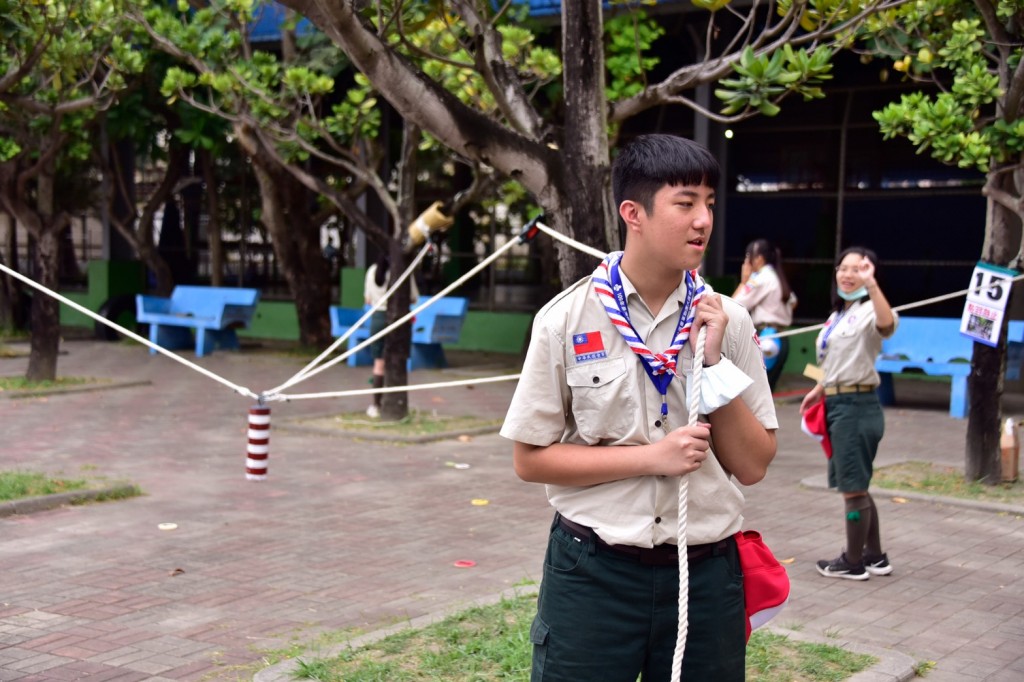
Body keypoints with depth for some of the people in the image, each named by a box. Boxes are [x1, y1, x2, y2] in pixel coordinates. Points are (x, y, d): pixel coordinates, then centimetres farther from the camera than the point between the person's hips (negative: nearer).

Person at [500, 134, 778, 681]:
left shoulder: (727, 321, 0)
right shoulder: (566, 319, -7)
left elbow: (752, 466, 1)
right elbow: (530, 458, -5)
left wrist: (715, 362, -12)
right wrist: (652, 456, -15)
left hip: (704, 575, 2)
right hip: (593, 574, -2)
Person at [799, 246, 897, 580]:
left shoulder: (868, 310, -11)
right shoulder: (839, 314, 18)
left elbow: (887, 324, -36)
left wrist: (872, 285, -41)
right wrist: (819, 390, 20)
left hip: (856, 406, -10)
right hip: (837, 404, 10)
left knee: (853, 488, 0)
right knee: (855, 487, 16)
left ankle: (853, 562, 11)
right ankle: (875, 557, 26)